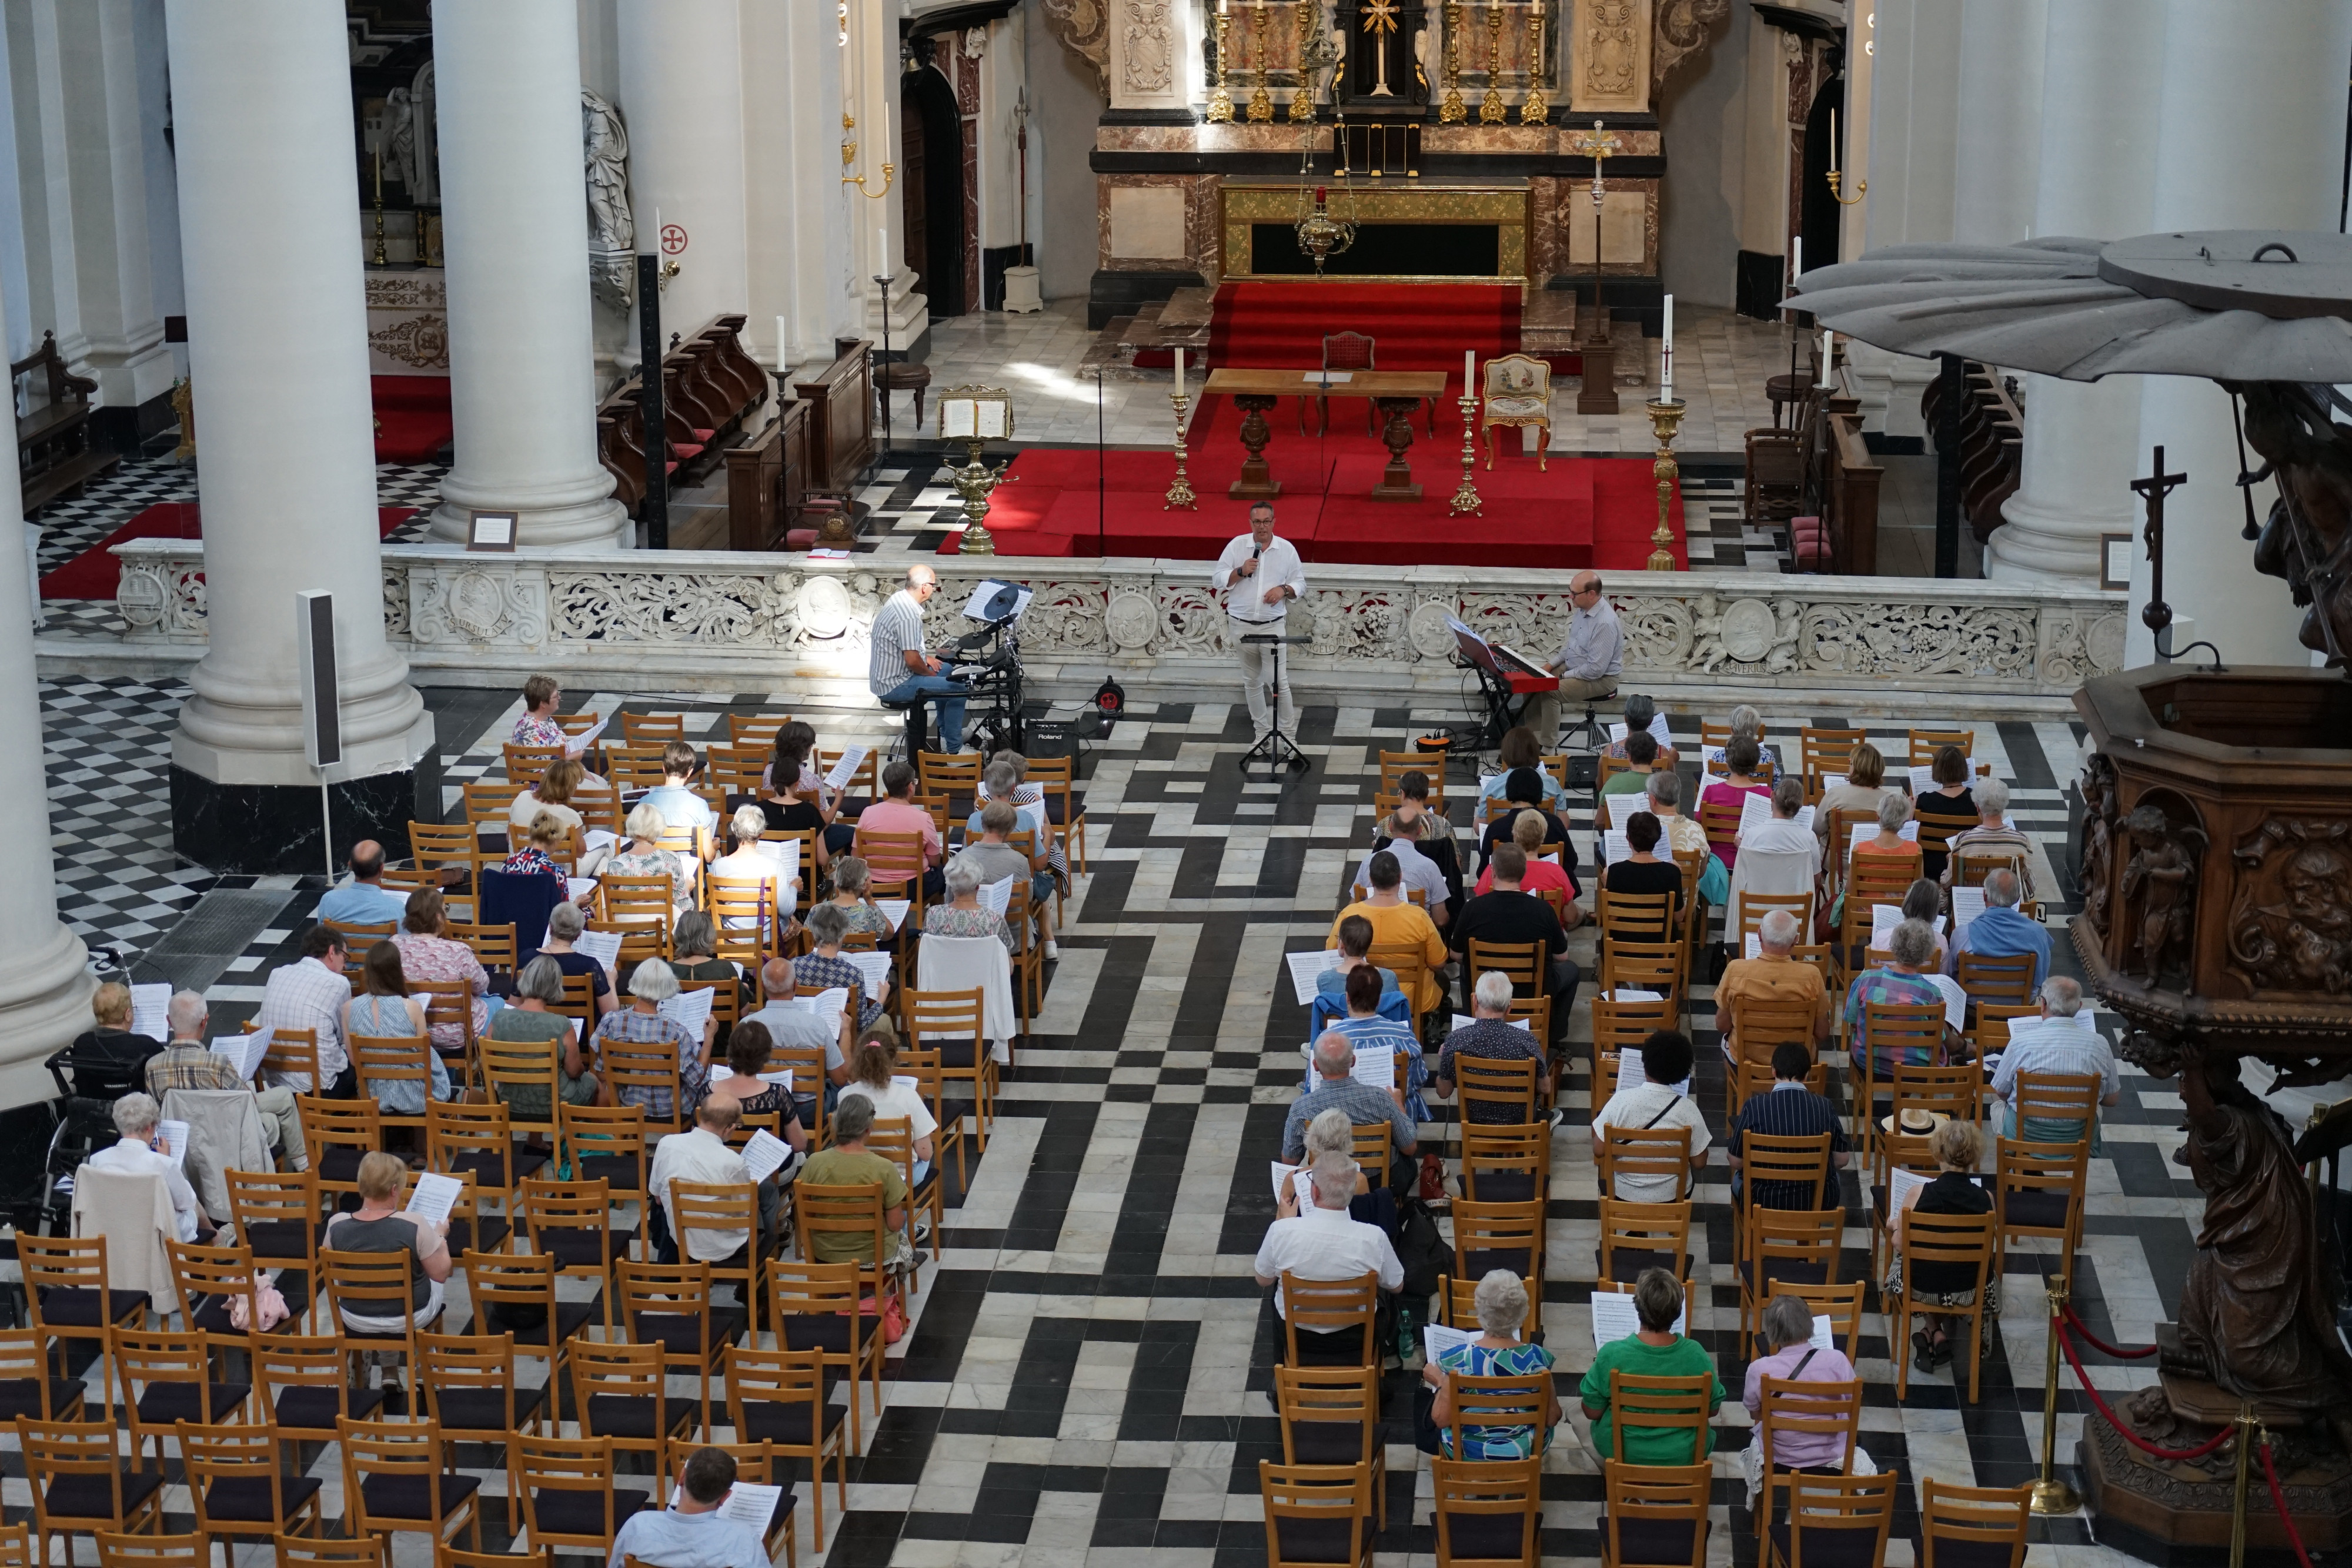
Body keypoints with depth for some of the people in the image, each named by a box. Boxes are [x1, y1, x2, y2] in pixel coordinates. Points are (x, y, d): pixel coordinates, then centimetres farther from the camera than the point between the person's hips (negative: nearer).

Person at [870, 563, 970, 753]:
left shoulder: (898, 599, 5)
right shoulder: (909, 616, -27)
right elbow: (912, 661, -27)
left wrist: (925, 658, 13)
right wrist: (929, 673, -9)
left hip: (883, 677, 11)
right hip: (894, 685, -11)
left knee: (946, 670, 28)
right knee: (958, 690, -11)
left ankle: (947, 733, 35)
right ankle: (954, 749, -2)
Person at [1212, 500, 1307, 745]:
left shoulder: (1287, 549, 0)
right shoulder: (1237, 545, -1)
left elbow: (1300, 583, 7)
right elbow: (1217, 579, -1)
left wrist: (1284, 590, -14)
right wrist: (1240, 571, -16)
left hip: (1272, 626, -1)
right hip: (1242, 626, 2)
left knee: (1278, 682, -5)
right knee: (1252, 682, 12)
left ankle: (1289, 734, 4)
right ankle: (1261, 733, 23)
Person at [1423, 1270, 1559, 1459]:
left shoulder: (1456, 1359, -26)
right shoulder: (1537, 1358, -23)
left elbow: (1442, 1420, -16)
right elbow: (1552, 1419, -12)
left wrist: (1440, 1383, 1)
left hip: (1466, 1452, -1)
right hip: (1525, 1450, 1)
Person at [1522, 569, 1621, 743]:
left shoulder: (1605, 623, -29)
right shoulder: (1583, 610, 0)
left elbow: (1596, 669, -28)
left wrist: (1563, 676, -18)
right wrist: (1551, 665, 5)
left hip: (1600, 678, -10)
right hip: (1572, 667, 10)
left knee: (1549, 692, -25)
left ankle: (1548, 746, -12)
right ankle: (1533, 737, 6)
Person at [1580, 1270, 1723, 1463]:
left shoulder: (1612, 1354, -24)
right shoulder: (1695, 1354, -21)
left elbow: (1592, 1412, -11)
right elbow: (1712, 1409, -5)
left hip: (1620, 1451, 0)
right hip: (1683, 1455, 1)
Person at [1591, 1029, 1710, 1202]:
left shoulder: (1620, 1100, -20)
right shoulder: (1687, 1109, -19)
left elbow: (1598, 1150, -12)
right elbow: (1699, 1162, -10)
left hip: (1624, 1194, 0)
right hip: (1671, 1195, 0)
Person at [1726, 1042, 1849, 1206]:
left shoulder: (1754, 1106, -16)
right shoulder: (1824, 1106, -12)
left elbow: (1735, 1161, -6)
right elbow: (1842, 1160, -1)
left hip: (1765, 1200, -1)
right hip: (1819, 1201, 1)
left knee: (1739, 1175, 33)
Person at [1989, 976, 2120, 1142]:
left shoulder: (2021, 1041, -18)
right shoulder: (2099, 1044, -15)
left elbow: (2000, 1091, -2)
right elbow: (2112, 1100, -1)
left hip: (2024, 1135, -1)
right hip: (2076, 1136, 1)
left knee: (1999, 1107, 34)